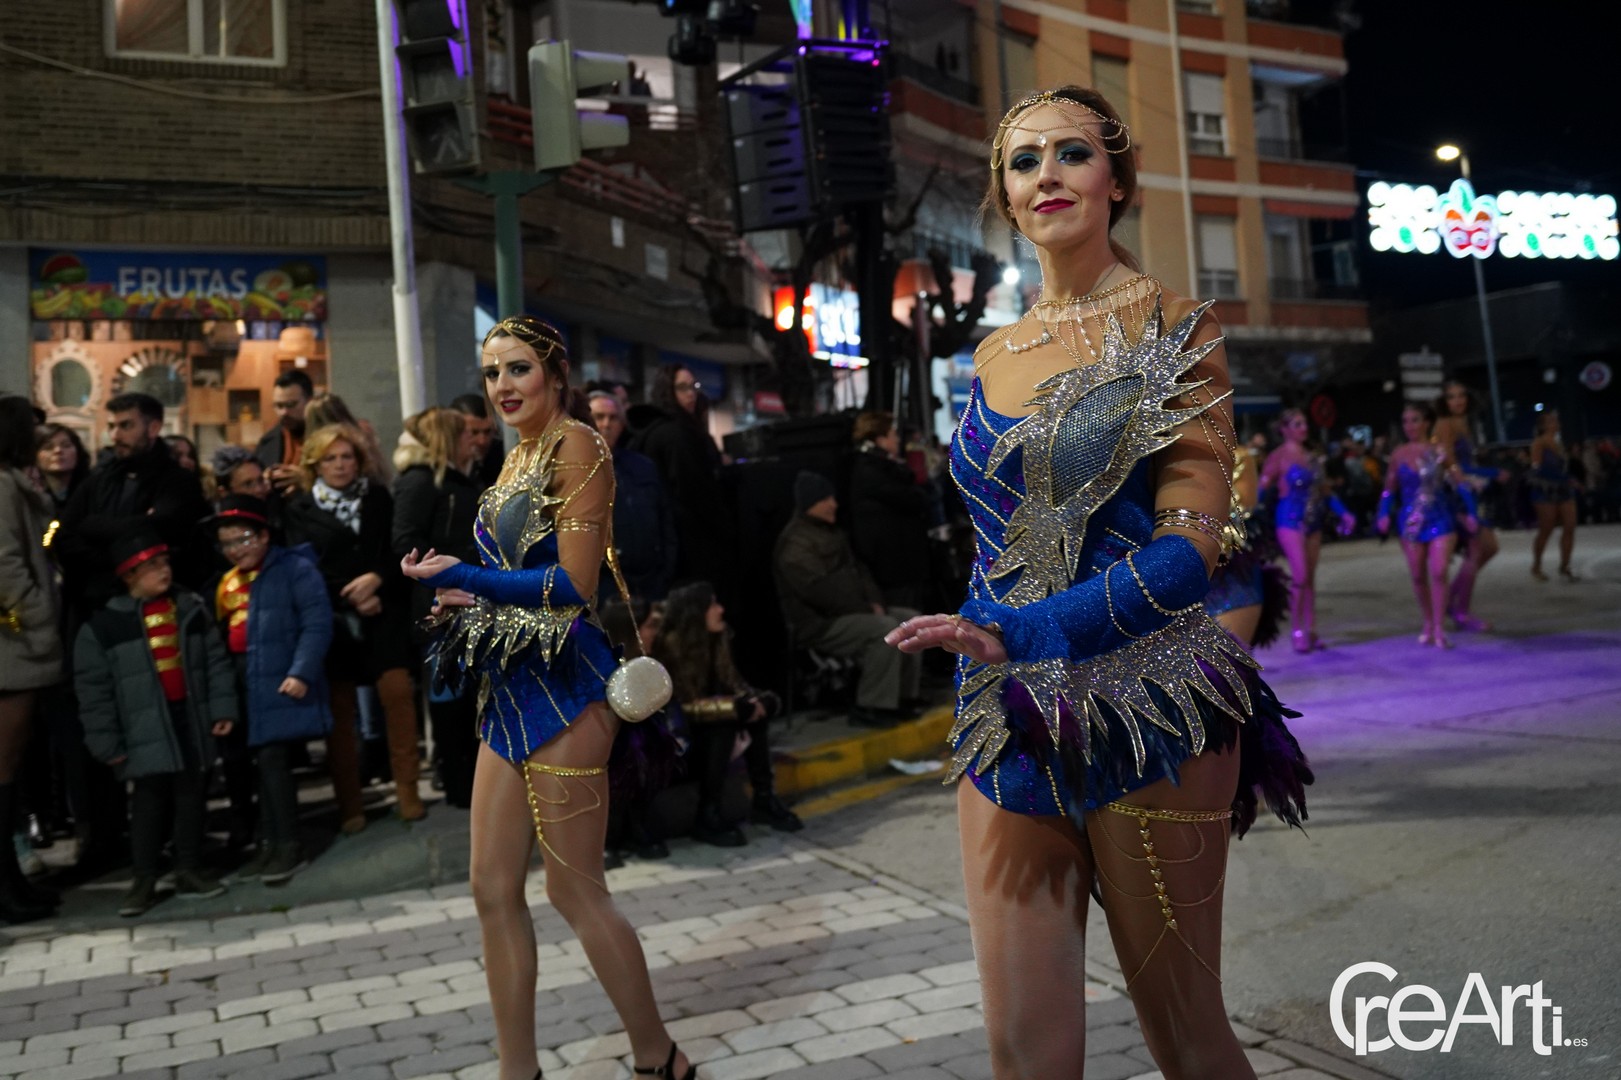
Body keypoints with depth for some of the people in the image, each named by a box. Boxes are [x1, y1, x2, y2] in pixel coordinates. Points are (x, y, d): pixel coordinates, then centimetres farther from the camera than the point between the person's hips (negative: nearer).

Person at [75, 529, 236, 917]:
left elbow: (216, 661, 8)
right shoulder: (104, 625, -5)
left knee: (192, 796, 9)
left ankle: (189, 870, 21)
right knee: (149, 801, -1)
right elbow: (93, 688, -3)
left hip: (191, 717, 3)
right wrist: (106, 740, -5)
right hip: (146, 728, -3)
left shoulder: (192, 609, 5)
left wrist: (222, 707, 3)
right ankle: (144, 880, 10)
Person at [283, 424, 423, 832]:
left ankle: (407, 791, -1)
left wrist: (376, 579, -11)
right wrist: (352, 598, -10)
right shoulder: (300, 509, 4)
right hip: (331, 619, -1)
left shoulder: (378, 497, 11)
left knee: (397, 692, -11)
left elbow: (398, 550, 7)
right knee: (340, 709, -1)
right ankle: (350, 805, 7)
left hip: (382, 610, 1)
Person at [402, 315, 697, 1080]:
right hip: (512, 685, 9)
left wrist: (463, 579, -12)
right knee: (493, 889, 10)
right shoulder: (518, 459, 16)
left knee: (573, 888, 0)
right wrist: (465, 593, 0)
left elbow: (574, 583, -17)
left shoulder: (576, 445, -10)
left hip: (563, 685, -9)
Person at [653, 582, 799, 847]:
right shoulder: (671, 646, -24)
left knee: (765, 704, -11)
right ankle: (708, 817, -25)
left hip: (703, 723, 8)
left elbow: (732, 683, 2)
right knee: (723, 722, -31)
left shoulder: (715, 640, -2)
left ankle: (764, 798, -8)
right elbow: (687, 706, -27)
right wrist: (738, 707, -31)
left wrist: (751, 700, -19)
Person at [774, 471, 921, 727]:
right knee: (886, 629, -28)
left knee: (912, 619, 2)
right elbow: (820, 591, -24)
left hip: (850, 612, 10)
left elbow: (858, 570, 20)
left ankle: (902, 696, 3)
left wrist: (875, 603, 1)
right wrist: (867, 610, -17)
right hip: (819, 625, -10)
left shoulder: (832, 533, 16)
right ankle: (871, 707, -20)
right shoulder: (795, 543, -16)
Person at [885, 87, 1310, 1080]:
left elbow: (1191, 542, -14)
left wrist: (1022, 634, -23)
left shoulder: (1172, 329, -3)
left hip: (1146, 714, -4)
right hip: (1013, 718, 5)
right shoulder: (995, 354, 12)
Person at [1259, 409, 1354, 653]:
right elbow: (1263, 490, -9)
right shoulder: (1278, 457, -4)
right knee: (1300, 576, -11)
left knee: (1310, 578, 7)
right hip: (1290, 520, -6)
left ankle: (1310, 630, 11)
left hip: (1313, 521, 6)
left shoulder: (1312, 457, 14)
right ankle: (1296, 631, -2)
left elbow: (1323, 491, 20)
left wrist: (1343, 513, 14)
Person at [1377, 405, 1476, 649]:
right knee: (1418, 576, 7)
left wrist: (1470, 513, -4)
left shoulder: (1440, 452, -4)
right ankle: (1428, 623, 23)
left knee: (1438, 573, -12)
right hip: (1411, 521, 3)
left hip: (1441, 519, -2)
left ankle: (1439, 628, -5)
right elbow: (1390, 488, 9)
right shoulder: (1399, 454, 3)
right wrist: (1384, 514, -2)